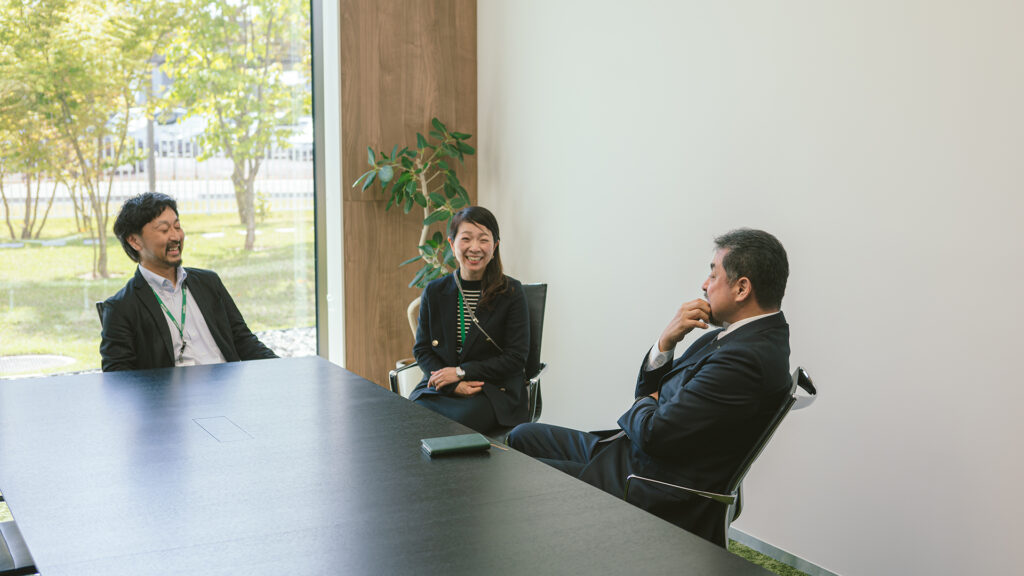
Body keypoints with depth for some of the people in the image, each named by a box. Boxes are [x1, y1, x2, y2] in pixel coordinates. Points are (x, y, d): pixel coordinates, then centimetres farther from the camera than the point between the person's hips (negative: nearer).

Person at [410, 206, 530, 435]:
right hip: (440, 387, 3)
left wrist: (461, 372, -11)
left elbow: (515, 358, -4)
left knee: (459, 420, -35)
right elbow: (422, 349, 8)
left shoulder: (511, 293, -1)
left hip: (495, 391, -3)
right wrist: (454, 385, -10)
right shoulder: (434, 292, 8)